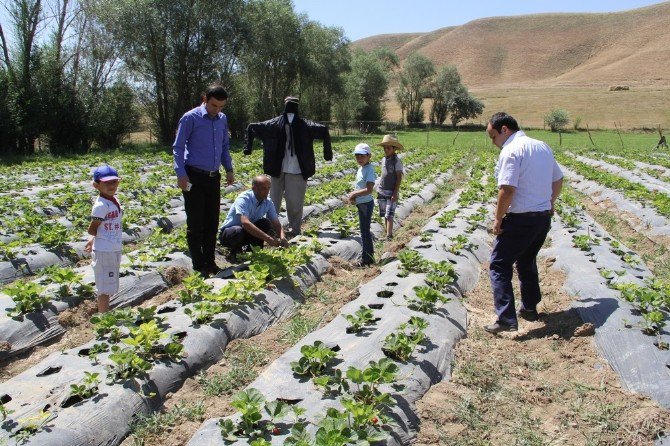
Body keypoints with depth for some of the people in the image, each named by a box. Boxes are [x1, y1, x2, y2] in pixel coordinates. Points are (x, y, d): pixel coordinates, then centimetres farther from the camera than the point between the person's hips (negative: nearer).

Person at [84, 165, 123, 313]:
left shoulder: (114, 200, 8)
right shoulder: (101, 205, -19)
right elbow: (92, 229, -17)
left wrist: (94, 239, 11)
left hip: (115, 250, 9)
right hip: (104, 251, -9)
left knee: (109, 287, 20)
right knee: (105, 288, 0)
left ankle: (104, 315, 34)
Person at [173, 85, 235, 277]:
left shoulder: (222, 119, 11)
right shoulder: (190, 118, -7)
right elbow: (178, 148, -6)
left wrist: (229, 169, 11)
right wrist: (181, 174, -14)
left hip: (214, 177, 6)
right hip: (194, 177, -6)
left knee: (212, 221, 11)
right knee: (195, 223, 0)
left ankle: (210, 262, 23)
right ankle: (199, 267, 9)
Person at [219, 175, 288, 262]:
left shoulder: (268, 202, -8)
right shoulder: (243, 199, -27)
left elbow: (276, 224, -9)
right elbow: (245, 223, -41)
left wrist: (282, 238, -32)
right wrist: (268, 238, -47)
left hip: (247, 234, 5)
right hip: (228, 234, -5)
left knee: (265, 223, -20)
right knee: (238, 231, -38)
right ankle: (233, 252, -7)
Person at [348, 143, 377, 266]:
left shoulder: (369, 170, -20)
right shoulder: (361, 169, 9)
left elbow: (368, 189, -29)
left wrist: (354, 194, -22)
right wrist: (354, 195, 1)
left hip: (366, 204, -10)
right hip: (361, 204, 10)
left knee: (365, 231, -1)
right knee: (365, 230, 19)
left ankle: (367, 258, 9)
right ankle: (370, 253, 33)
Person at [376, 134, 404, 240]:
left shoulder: (397, 161, -10)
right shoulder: (384, 160, 8)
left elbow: (399, 178, -11)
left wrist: (395, 193, -15)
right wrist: (379, 189, 15)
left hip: (391, 193, -6)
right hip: (382, 192, 6)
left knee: (389, 215, -13)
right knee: (384, 215, 11)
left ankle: (389, 235, -15)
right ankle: (387, 232, 20)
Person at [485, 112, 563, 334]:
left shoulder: (511, 151, -16)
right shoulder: (543, 146, 10)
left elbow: (507, 189, -24)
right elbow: (558, 180, 19)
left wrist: (498, 219, -14)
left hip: (521, 219, -9)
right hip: (544, 216, 9)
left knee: (499, 266, -1)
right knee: (527, 262, 24)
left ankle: (506, 319, -8)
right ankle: (529, 308, 34)